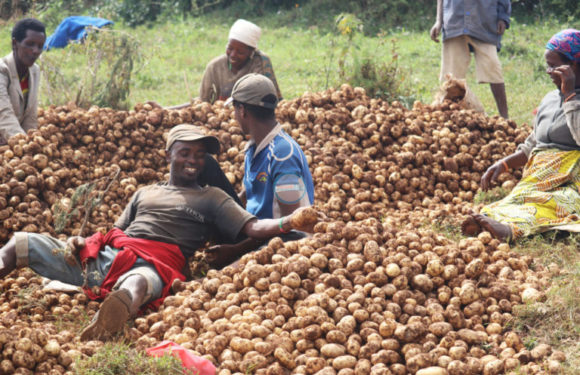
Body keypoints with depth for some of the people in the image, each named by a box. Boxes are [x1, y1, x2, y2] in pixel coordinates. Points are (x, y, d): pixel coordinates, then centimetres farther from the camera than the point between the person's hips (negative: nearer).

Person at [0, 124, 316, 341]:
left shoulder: (211, 198, 17)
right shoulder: (145, 193, 32)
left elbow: (254, 228, 5)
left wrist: (290, 223, -14)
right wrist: (83, 242, 8)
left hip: (152, 265, -6)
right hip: (103, 257, 7)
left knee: (138, 283, -47)